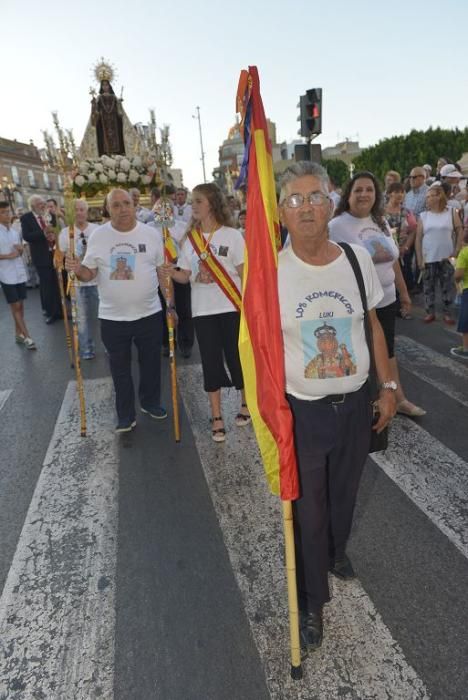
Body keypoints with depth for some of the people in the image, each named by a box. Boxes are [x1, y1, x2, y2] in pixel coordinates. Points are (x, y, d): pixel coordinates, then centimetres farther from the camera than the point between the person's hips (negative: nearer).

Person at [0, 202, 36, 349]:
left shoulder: (14, 231, 9)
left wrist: (20, 249, -3)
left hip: (20, 272, 6)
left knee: (20, 305, 10)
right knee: (15, 306, -1)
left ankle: (18, 333, 22)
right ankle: (27, 337, 0)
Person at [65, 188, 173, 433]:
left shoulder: (150, 234, -1)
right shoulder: (98, 236, -3)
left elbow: (163, 272, 4)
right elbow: (90, 273, 3)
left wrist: (170, 305, 1)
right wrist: (77, 270, -21)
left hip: (149, 313, 1)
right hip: (113, 317, 0)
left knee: (151, 363, 16)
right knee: (120, 368, 11)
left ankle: (150, 402, 38)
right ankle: (125, 415, 26)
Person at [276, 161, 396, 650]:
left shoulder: (357, 258, -4)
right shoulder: (271, 271, -13)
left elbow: (372, 325, 6)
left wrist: (388, 386, 7)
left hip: (355, 404, 4)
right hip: (302, 411, -3)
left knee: (344, 494, 25)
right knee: (306, 511, 9)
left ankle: (336, 551, 57)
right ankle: (311, 600, 35)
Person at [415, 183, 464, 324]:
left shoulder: (452, 213, 0)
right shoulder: (423, 216, 2)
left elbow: (460, 232, 4)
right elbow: (418, 238, 2)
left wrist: (456, 251, -3)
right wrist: (419, 259, -3)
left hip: (446, 258, -1)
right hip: (429, 259, 1)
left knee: (447, 287, 5)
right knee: (428, 287, 6)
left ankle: (447, 313, 16)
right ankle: (430, 312, 18)